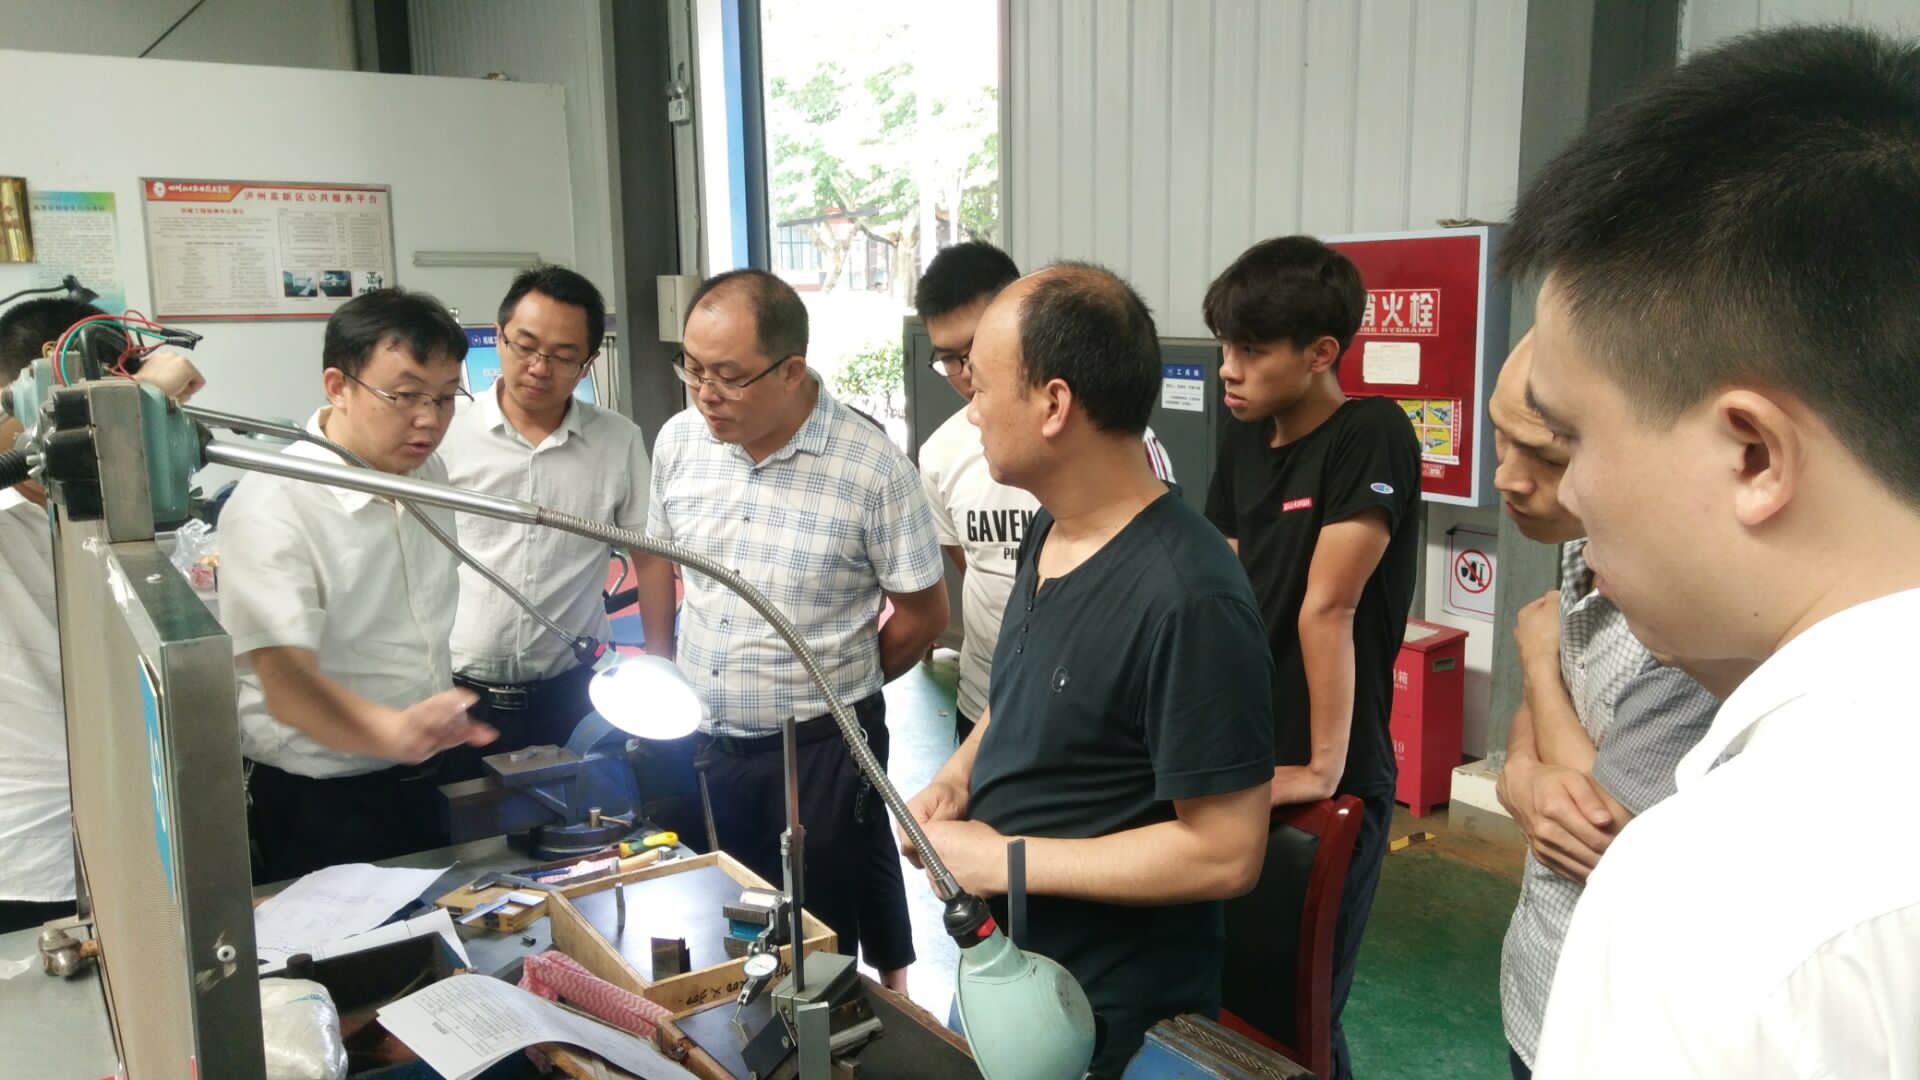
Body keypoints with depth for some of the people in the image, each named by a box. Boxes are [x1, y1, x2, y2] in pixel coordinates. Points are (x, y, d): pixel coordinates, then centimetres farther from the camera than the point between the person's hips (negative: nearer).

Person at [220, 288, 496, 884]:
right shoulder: (271, 507, -22)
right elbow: (288, 684, -33)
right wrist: (394, 732, -51)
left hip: (418, 787, 7)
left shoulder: (428, 472, 0)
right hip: (312, 809, -6)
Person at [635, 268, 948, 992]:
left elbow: (923, 613, -8)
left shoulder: (872, 467, -18)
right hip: (701, 740, 5)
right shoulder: (678, 441, -3)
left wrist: (834, 683, 4)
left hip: (820, 749, -4)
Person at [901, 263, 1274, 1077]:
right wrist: (953, 781, -2)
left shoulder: (1187, 598, -28)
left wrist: (1002, 858, -21)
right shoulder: (1051, 531, -1)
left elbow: (1224, 853, -26)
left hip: (1107, 1014, -8)